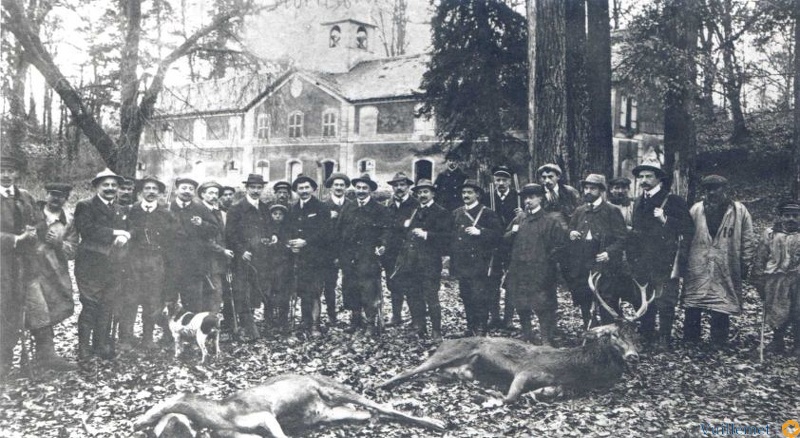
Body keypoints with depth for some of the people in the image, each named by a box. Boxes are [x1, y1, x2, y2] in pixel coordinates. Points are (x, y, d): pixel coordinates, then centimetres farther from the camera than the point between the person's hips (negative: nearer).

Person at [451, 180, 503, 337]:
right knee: (466, 297, 11)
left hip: (478, 263, -6)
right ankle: (470, 329, 22)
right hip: (461, 264, 6)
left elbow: (498, 233, -8)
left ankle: (481, 330, -1)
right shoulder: (457, 213, 15)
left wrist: (479, 232, -19)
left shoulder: (487, 213, -2)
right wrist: (452, 258, 13)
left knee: (479, 297, -7)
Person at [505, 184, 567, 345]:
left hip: (540, 274, -5)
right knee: (521, 308, 14)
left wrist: (548, 257, -8)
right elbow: (505, 239, 18)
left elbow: (560, 243, -4)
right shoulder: (518, 220, 15)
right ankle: (526, 339, 29)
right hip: (518, 272, 6)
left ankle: (547, 341, 2)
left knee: (544, 308, -5)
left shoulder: (551, 221, -2)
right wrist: (512, 232, -1)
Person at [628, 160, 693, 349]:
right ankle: (647, 337, 23)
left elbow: (688, 229, -7)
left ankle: (664, 340, 5)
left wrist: (665, 220, -15)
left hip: (665, 263, -6)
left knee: (664, 304, -5)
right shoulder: (639, 203, 16)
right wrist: (631, 256, 18)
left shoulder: (673, 201, -4)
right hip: (642, 264, 6)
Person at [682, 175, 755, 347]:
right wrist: (683, 261, 5)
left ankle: (719, 345, 9)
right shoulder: (696, 209, 7)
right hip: (697, 268, 2)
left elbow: (748, 241, 6)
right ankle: (689, 343, 14)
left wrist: (745, 265, 3)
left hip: (725, 271, -1)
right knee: (692, 308, 3)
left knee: (721, 311, -1)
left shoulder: (739, 211, 3)